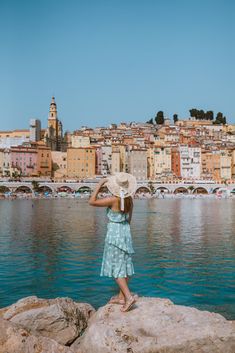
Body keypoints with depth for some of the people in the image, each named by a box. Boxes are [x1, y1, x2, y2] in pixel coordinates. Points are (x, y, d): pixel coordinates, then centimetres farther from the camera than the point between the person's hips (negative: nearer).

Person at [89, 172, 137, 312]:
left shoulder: (114, 200, -19)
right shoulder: (129, 200, 2)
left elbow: (92, 202, -15)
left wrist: (100, 185, -12)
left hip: (114, 232, -7)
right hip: (126, 231, 7)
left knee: (116, 267, -2)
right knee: (125, 265, 12)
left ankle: (129, 296, -11)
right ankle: (121, 296, 21)